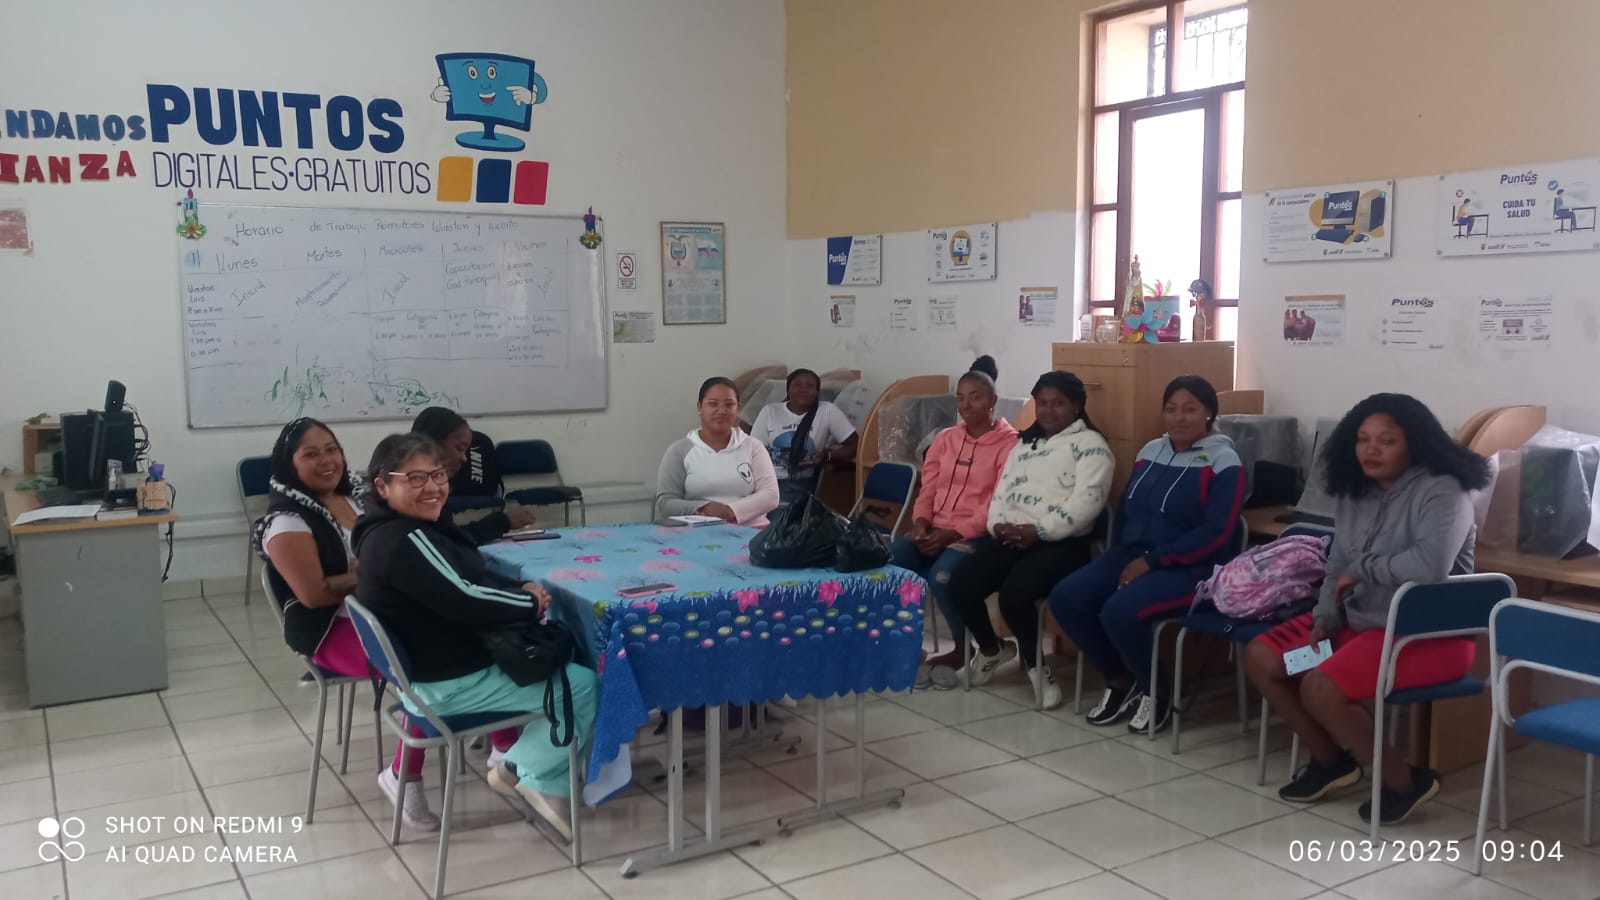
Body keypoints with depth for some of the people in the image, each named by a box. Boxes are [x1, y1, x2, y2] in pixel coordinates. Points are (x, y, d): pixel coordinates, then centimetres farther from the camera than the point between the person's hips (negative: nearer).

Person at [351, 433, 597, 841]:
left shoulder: (388, 531, 10)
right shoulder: (404, 542, -25)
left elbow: (472, 579, 11)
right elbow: (465, 599, -29)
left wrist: (521, 593, -7)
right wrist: (531, 601, -12)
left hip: (433, 668, 11)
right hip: (451, 683, -11)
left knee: (561, 655, 19)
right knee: (586, 685, -10)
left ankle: (517, 762, 18)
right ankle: (534, 775, 5)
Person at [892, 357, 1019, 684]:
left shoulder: (1009, 442, -4)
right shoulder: (945, 439, 15)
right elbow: (928, 489, 13)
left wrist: (955, 533, -19)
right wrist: (920, 522, -7)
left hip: (975, 534, -5)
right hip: (934, 530, 5)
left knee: (942, 577, -34)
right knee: (886, 564, -24)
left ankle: (963, 649, -6)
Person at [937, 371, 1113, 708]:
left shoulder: (1090, 444, 1)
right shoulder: (1023, 443, 24)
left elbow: (1086, 501, -12)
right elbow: (1002, 491, 18)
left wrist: (1038, 531, -18)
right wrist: (998, 524, -4)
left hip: (1061, 543, -6)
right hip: (1010, 537, 6)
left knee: (1014, 594, -31)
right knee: (961, 585, -15)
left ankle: (1034, 662, 0)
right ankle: (991, 649, 15)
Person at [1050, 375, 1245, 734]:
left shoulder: (1223, 463, -7)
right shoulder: (1151, 451, 14)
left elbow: (1216, 533, -16)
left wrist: (1152, 562, -18)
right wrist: (1123, 556, -1)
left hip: (1190, 570, -7)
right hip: (1131, 556, 7)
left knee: (1120, 612, -32)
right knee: (1065, 598, -15)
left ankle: (1156, 689, -2)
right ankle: (1119, 680, 5)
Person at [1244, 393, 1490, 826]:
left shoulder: (1441, 492, -17)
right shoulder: (1355, 494, 8)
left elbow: (1430, 565, -33)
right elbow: (1338, 568, 12)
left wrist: (1363, 570, -19)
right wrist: (1324, 621, -5)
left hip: (1429, 633, -9)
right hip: (1360, 620, 9)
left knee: (1320, 688, -28)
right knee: (1260, 658, 0)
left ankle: (1405, 779, -5)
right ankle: (1331, 759, 15)